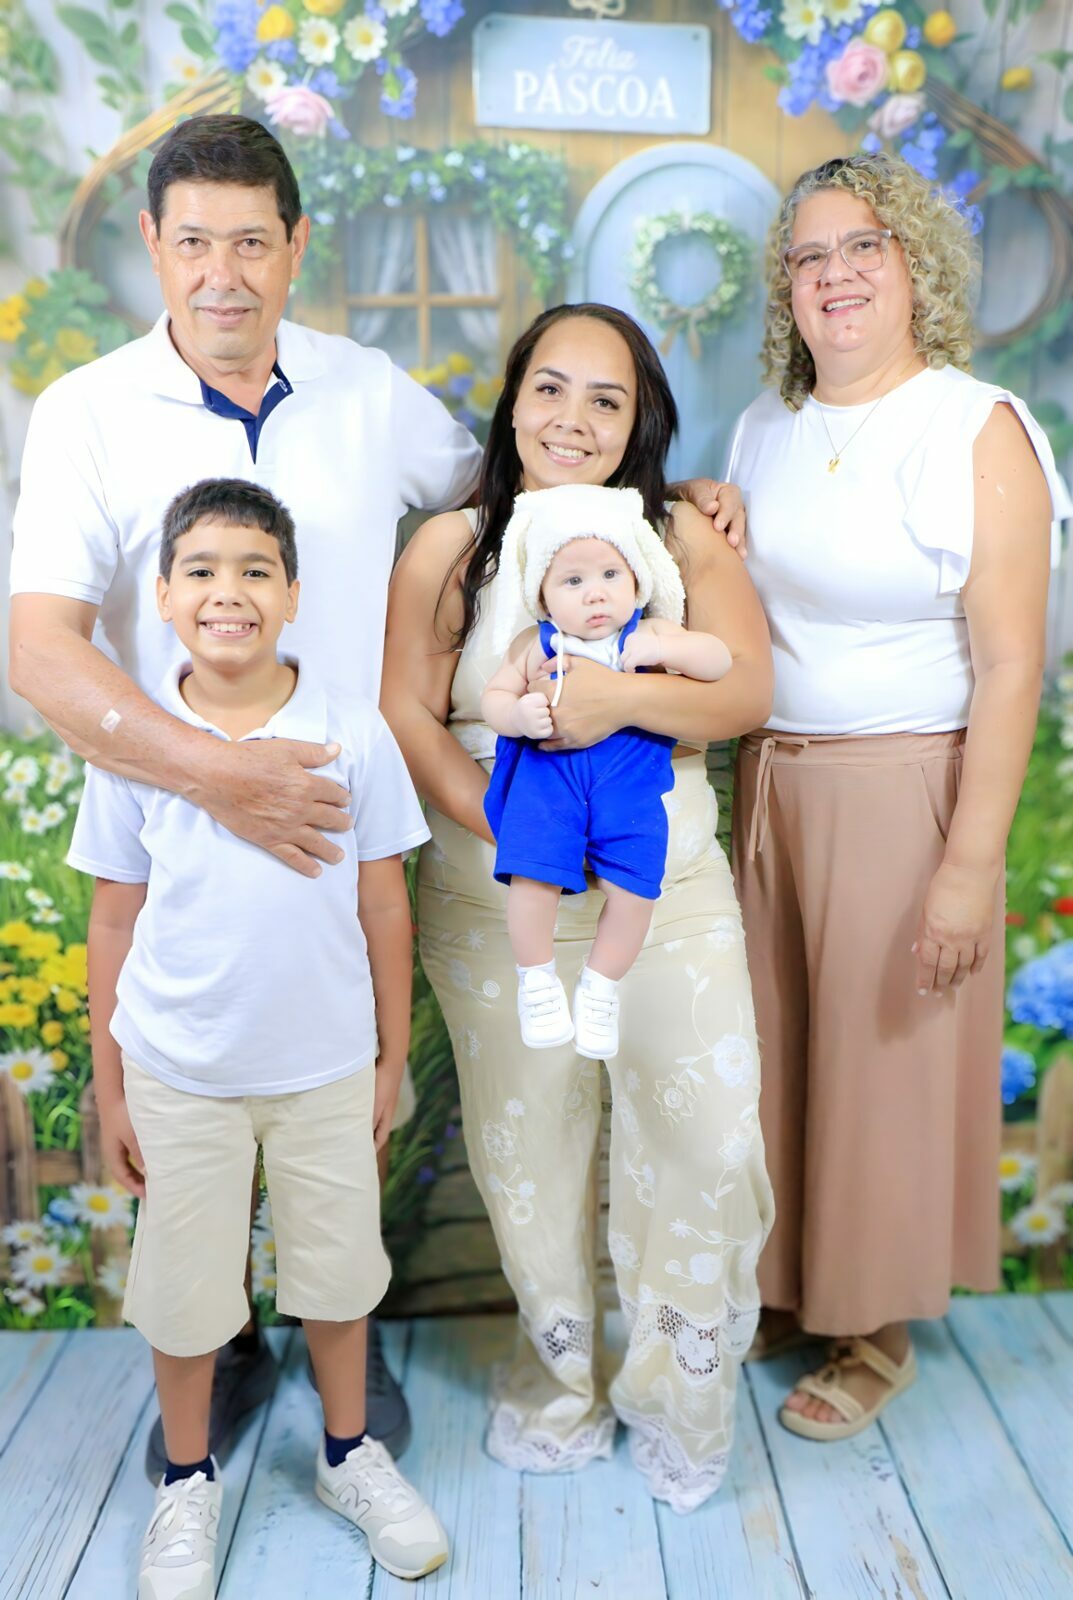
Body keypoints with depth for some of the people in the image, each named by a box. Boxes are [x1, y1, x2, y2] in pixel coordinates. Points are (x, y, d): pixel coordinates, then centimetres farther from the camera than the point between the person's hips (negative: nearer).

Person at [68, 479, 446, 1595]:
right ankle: (187, 1483, 39)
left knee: (334, 1265, 16)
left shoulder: (354, 736, -7)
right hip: (178, 1073, 0)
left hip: (326, 1068, 0)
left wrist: (391, 1061, 3)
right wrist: (108, 1091, 3)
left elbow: (384, 909, 0)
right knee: (182, 1286, 14)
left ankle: (347, 1453, 41)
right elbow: (113, 923, 0)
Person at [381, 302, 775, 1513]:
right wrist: (493, 819, -18)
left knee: (709, 1137, -4)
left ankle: (678, 1393, 22)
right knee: (529, 1138, 10)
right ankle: (562, 1376, 35)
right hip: (496, 902, 0)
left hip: (668, 891, 1)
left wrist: (626, 697, -23)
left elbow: (747, 689, -5)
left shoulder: (684, 539, 5)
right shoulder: (450, 549, 3)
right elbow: (403, 713, -4)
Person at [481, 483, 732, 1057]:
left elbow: (720, 659, 1)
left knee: (633, 885, -9)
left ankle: (599, 988, 17)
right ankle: (536, 980, 11)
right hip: (548, 772, 0)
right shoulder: (534, 646, 6)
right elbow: (493, 696, 9)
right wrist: (519, 715, -14)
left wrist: (662, 649, -15)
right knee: (531, 875, -16)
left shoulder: (650, 635, 5)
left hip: (629, 778, 1)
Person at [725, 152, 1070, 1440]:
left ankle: (879, 1331, 27)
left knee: (886, 1058, 6)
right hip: (769, 779, 5)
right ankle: (782, 1289, 32)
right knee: (770, 1044, 10)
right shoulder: (763, 430, 9)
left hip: (904, 788, -5)